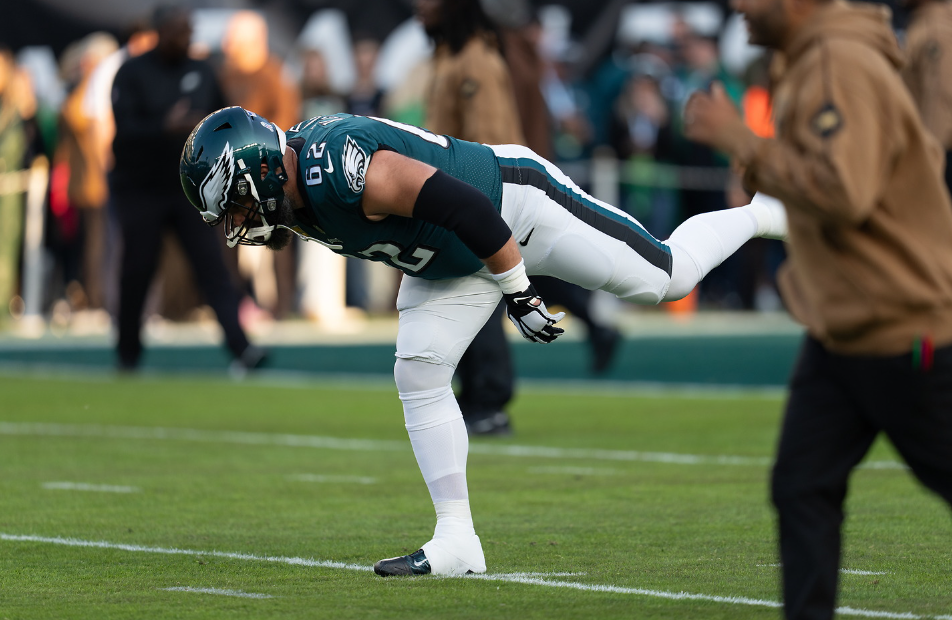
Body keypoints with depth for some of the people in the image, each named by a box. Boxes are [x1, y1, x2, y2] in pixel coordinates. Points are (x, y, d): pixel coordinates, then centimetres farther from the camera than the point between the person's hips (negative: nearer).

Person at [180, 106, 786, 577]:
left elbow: (467, 208, -36)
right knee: (419, 376, -1)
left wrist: (518, 293, -26)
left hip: (517, 199, -9)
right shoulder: (297, 188, -8)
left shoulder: (348, 175, -38)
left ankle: (763, 216, 29)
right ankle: (457, 541, 3)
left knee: (664, 276, 3)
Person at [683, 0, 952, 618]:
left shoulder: (841, 67, -20)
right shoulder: (809, 65, 12)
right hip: (838, 331, 10)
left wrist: (741, 140, -24)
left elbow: (842, 194, -31)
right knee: (803, 487, 2)